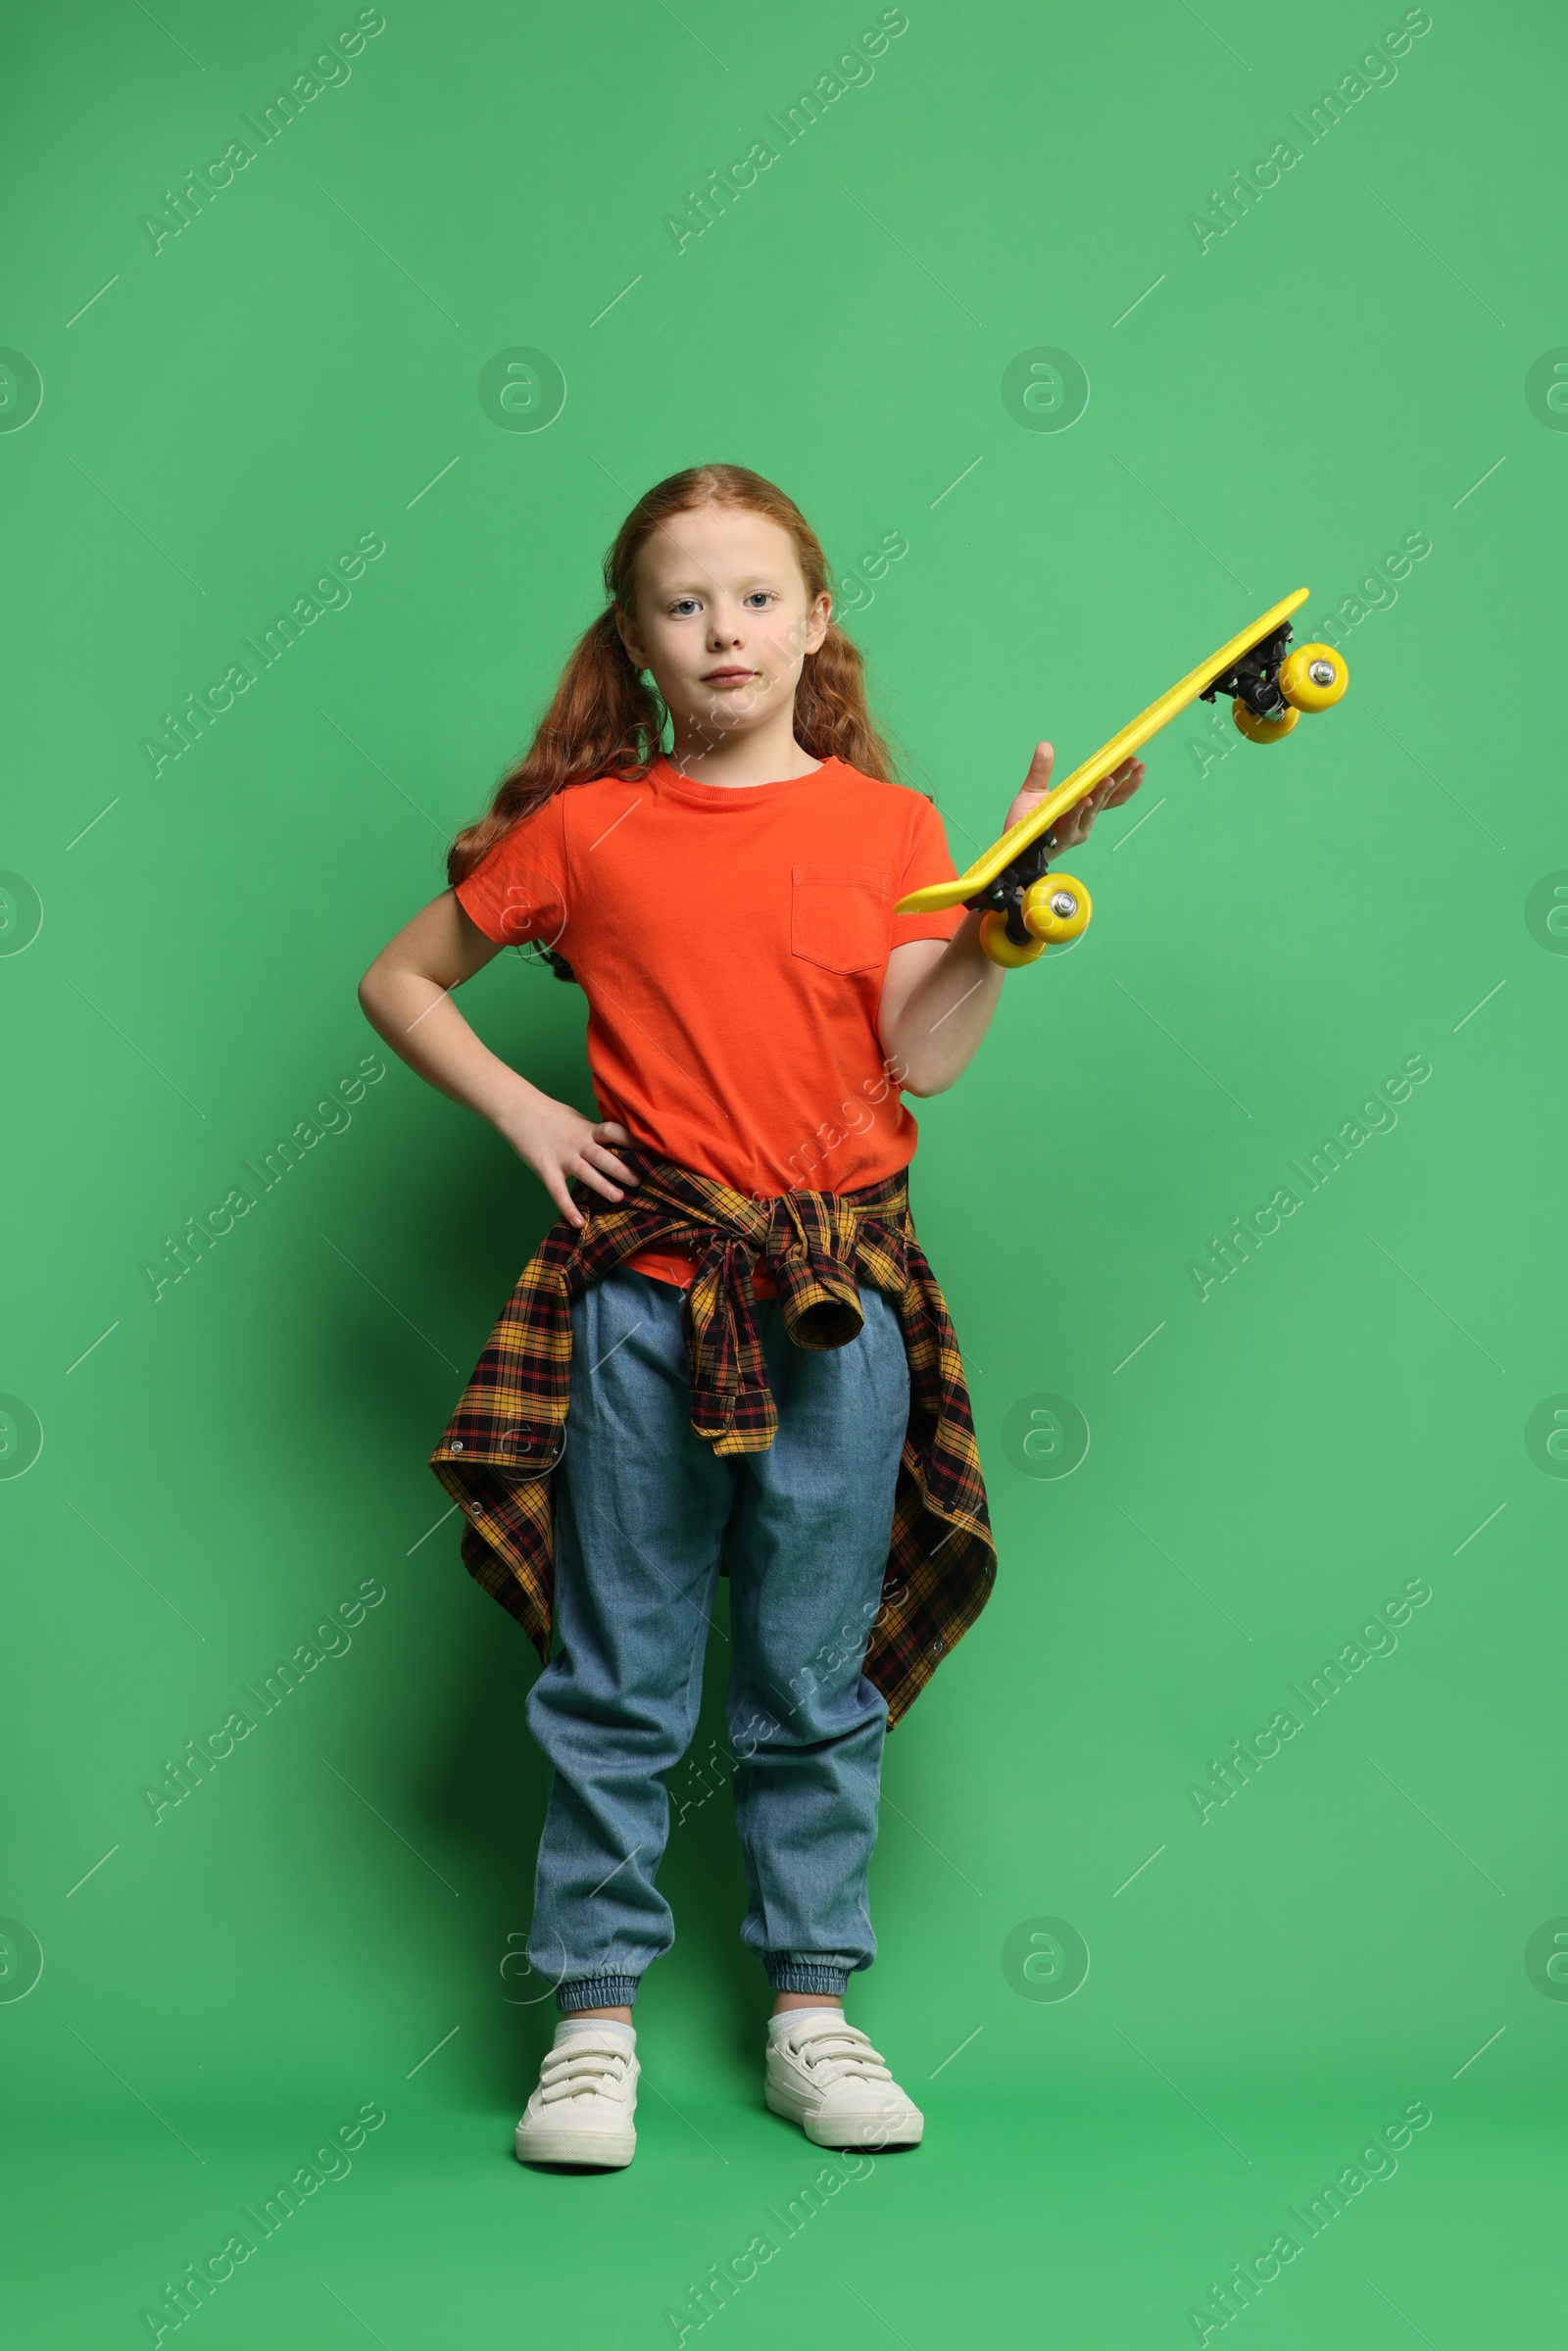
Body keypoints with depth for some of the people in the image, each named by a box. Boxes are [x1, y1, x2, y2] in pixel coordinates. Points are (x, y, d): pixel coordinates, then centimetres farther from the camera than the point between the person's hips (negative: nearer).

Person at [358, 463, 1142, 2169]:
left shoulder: (890, 826, 6)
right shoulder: (584, 828, 3)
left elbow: (924, 1056, -4)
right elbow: (398, 978, 12)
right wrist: (522, 1113, 0)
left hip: (839, 1293, 1)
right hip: (643, 1287, -1)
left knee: (816, 1679, 9)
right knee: (618, 1679, 5)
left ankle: (811, 2011, 23)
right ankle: (596, 2017, 19)